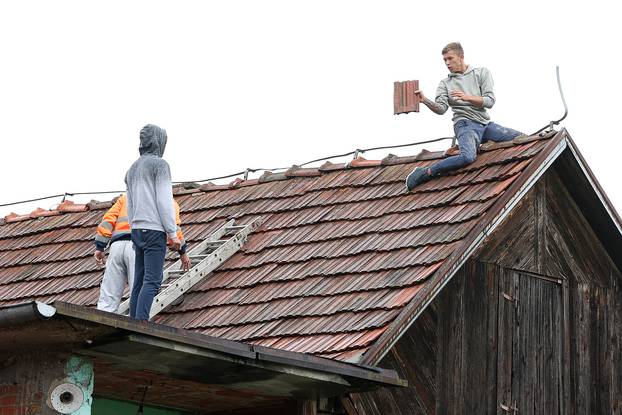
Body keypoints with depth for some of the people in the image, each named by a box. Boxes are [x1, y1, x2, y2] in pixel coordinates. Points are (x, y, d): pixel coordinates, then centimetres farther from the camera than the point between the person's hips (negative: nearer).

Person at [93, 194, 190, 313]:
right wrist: (182, 251, 10)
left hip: (117, 245, 3)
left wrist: (99, 247, 12)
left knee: (107, 299, 2)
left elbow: (108, 219, 18)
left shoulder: (126, 197, 32)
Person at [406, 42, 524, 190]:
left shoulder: (482, 73, 11)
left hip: (485, 124, 4)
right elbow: (441, 109, -2)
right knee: (468, 157, -35)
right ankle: (424, 173, -27)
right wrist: (425, 101, -21)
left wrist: (467, 97, -14)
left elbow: (490, 101, 0)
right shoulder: (445, 83, 12)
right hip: (465, 124, -3)